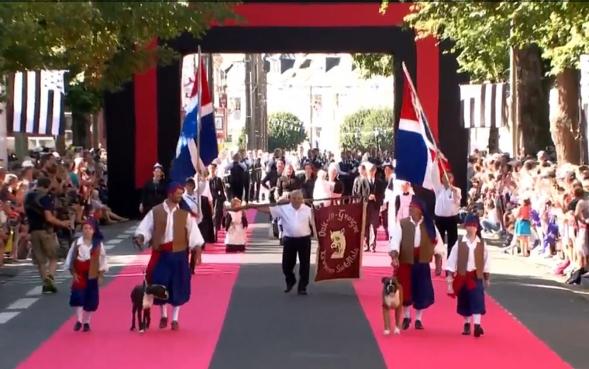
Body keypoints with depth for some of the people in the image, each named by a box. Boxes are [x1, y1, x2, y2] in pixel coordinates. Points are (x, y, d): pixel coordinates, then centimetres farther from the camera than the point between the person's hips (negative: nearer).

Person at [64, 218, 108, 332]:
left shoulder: (98, 245, -3)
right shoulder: (76, 243, -4)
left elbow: (102, 260, 2)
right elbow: (70, 259, 1)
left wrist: (101, 275, -1)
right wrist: (73, 273, -5)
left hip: (92, 276, 1)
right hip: (79, 275, 0)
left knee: (90, 299, 5)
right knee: (77, 297, -11)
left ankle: (86, 322, 19)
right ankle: (79, 320, 0)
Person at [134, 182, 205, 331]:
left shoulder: (185, 213, 2)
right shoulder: (155, 212, -1)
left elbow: (193, 233, 1)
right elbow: (145, 228, 0)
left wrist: (198, 252, -6)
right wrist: (140, 237, -21)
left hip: (179, 254, 1)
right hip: (161, 254, -1)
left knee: (178, 286, 3)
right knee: (160, 284, 2)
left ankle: (175, 319, 16)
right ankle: (163, 316, 24)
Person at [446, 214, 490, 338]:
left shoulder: (481, 244, 2)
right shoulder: (459, 243, -1)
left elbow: (485, 261, 6)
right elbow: (452, 260, -2)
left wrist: (486, 278, 7)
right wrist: (450, 276, -6)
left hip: (476, 276, 0)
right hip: (463, 276, 0)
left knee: (477, 300, -11)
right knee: (465, 301, 8)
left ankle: (477, 325, -18)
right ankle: (466, 325, 20)